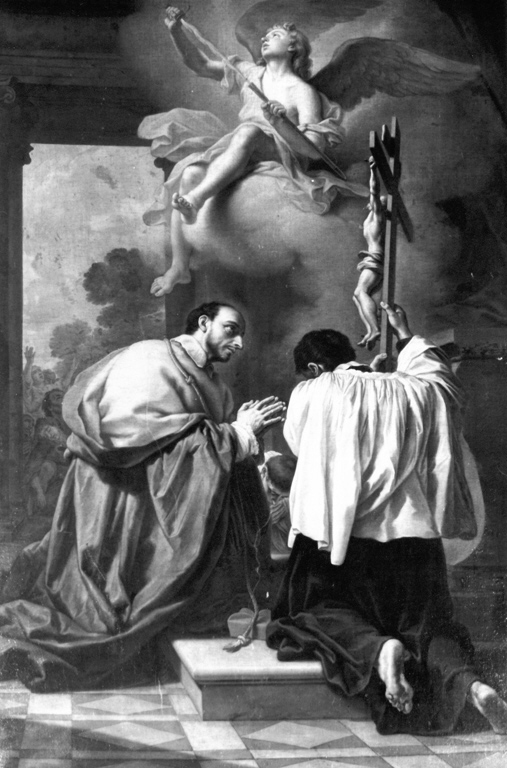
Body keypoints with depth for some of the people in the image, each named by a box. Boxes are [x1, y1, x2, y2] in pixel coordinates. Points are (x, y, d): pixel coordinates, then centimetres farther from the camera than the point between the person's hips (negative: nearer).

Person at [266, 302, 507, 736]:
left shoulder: (310, 395, 2)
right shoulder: (411, 391, 11)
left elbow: (297, 446, 20)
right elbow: (446, 380, 33)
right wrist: (407, 337, 44)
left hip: (340, 536, -3)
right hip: (414, 534, 3)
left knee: (325, 615, 11)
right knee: (428, 623, 12)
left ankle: (377, 649, -23)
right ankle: (466, 679, -21)